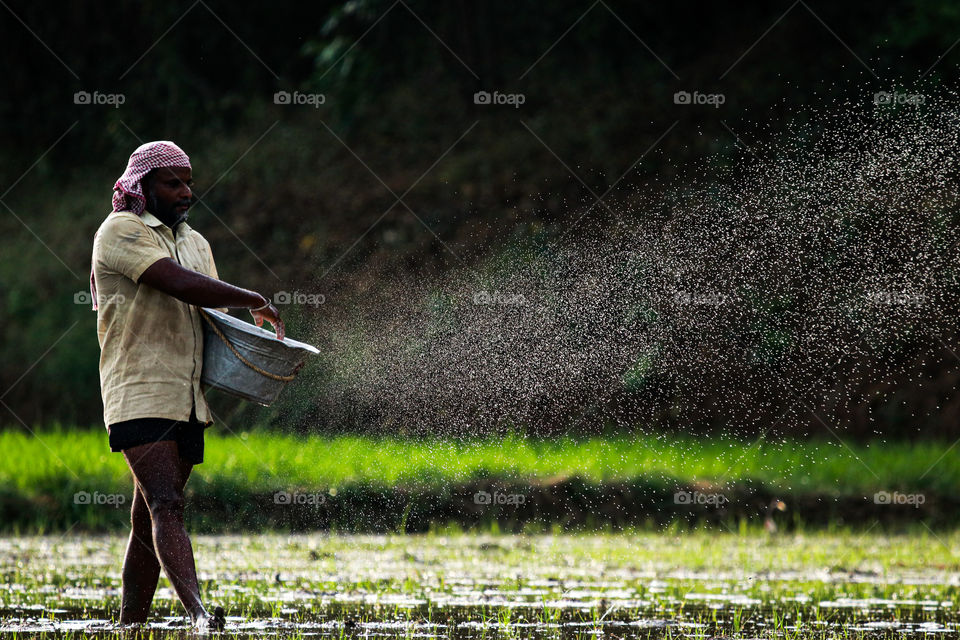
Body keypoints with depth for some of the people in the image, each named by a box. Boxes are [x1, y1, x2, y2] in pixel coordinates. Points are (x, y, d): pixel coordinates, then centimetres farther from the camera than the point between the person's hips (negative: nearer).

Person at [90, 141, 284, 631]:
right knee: (165, 505, -20)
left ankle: (130, 626, 12)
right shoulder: (121, 232, -5)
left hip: (188, 401, 8)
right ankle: (199, 614, -34)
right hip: (139, 393, -8)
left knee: (148, 520, 8)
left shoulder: (195, 242, 22)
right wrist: (255, 301, -11)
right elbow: (180, 284, -18)